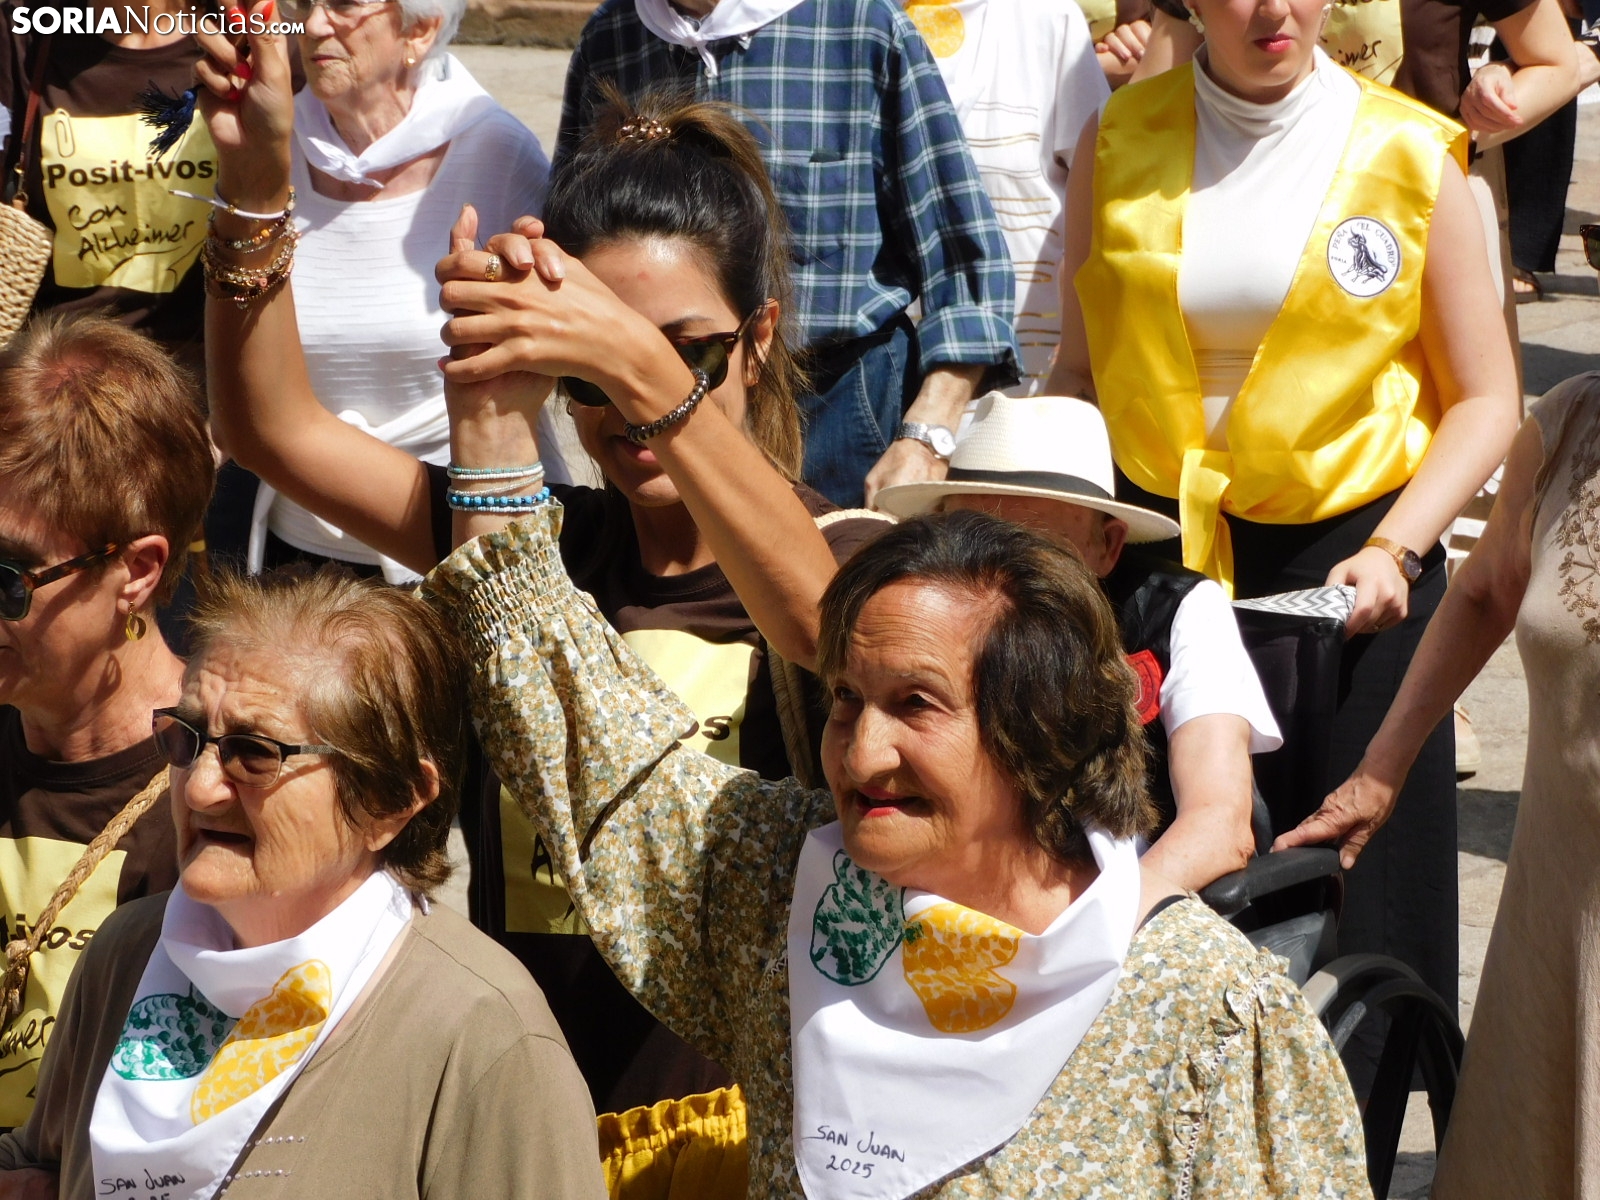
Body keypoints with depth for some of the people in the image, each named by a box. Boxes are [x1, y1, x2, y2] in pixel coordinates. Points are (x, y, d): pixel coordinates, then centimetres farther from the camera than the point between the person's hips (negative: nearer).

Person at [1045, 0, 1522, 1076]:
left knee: (1343, 880, 1)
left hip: (1340, 555, -1)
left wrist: (1395, 551, -13)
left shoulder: (1410, 156, -3)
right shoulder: (1119, 143, 4)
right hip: (1153, 549, 2)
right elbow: (1081, 369, 10)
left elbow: (1486, 400, 1)